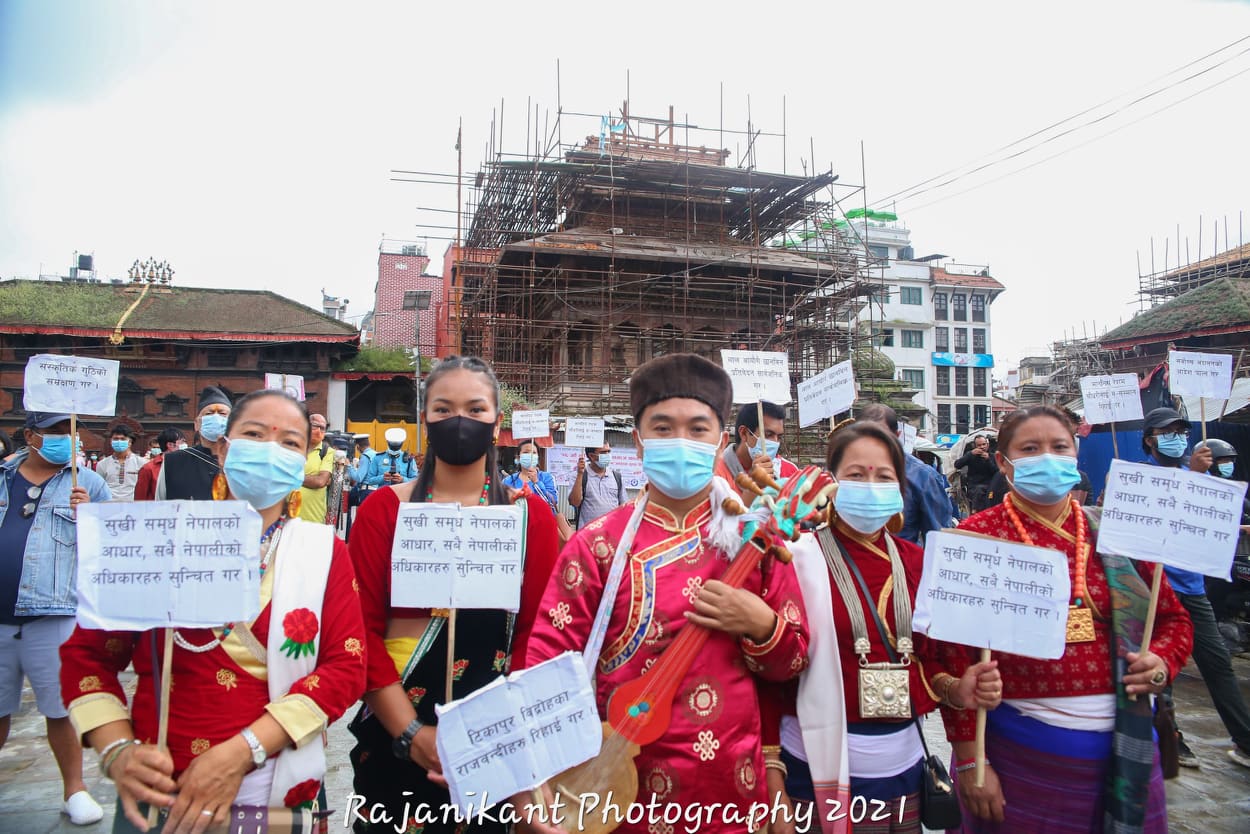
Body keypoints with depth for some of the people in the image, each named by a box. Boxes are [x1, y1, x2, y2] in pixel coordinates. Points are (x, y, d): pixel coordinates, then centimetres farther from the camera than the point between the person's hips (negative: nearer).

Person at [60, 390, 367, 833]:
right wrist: (117, 752, -12)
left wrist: (241, 752, -19)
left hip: (278, 797, 0)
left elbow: (346, 665, -9)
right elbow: (87, 653, 4)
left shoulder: (325, 552, -2)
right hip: (159, 798, 1)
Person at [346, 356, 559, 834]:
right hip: (393, 739, 0)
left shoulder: (531, 514, -1)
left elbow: (536, 634, -3)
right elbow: (361, 629, -6)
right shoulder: (383, 508, -2)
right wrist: (412, 733, -14)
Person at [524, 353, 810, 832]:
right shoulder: (598, 544, -8)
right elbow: (547, 657, -11)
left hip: (732, 785, 2)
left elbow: (794, 661, 5)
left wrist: (761, 625, -16)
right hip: (625, 786, -2)